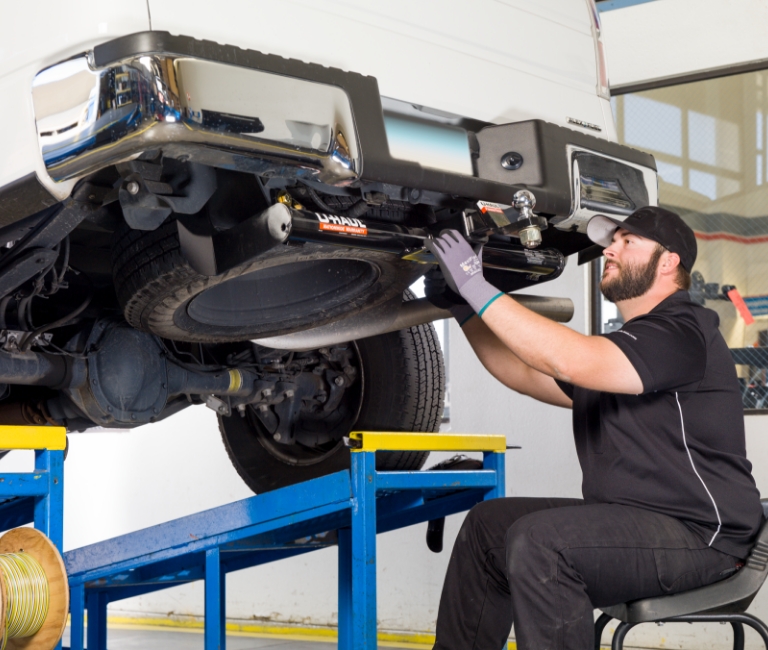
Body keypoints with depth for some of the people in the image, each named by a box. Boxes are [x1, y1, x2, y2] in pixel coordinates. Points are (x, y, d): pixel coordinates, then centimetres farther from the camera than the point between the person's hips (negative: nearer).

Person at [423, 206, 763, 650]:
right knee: (488, 525, 8)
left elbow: (569, 361, -27)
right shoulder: (624, 347, 20)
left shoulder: (682, 331, -13)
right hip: (627, 520, 10)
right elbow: (525, 374, 25)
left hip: (699, 533, -10)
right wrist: (463, 309, 17)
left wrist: (477, 287, -23)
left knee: (539, 541, -30)